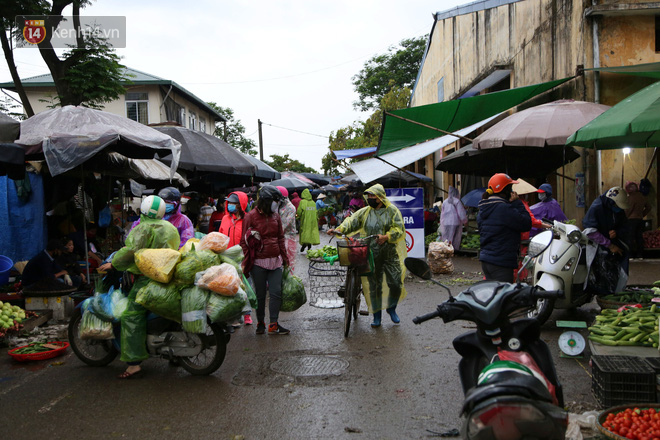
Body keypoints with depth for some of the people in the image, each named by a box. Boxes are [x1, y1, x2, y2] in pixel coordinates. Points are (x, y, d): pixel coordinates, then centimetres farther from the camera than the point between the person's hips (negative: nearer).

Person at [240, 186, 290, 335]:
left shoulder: (275, 216, 10)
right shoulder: (251, 216, -5)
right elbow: (244, 241, -4)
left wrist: (284, 258, 15)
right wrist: (245, 263, -7)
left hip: (275, 261, 4)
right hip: (259, 262, -4)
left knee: (276, 292, 0)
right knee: (260, 294, 6)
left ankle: (273, 325, 7)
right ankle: (260, 323, 20)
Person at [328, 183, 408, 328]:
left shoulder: (392, 211, 0)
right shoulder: (365, 212, 8)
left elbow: (399, 229, -8)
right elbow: (352, 221, -1)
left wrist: (386, 237, -24)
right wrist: (340, 229, -20)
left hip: (390, 253, -2)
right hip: (371, 255, 2)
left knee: (396, 283, -1)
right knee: (374, 285, 6)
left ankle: (392, 308, 26)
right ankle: (377, 315, 20)